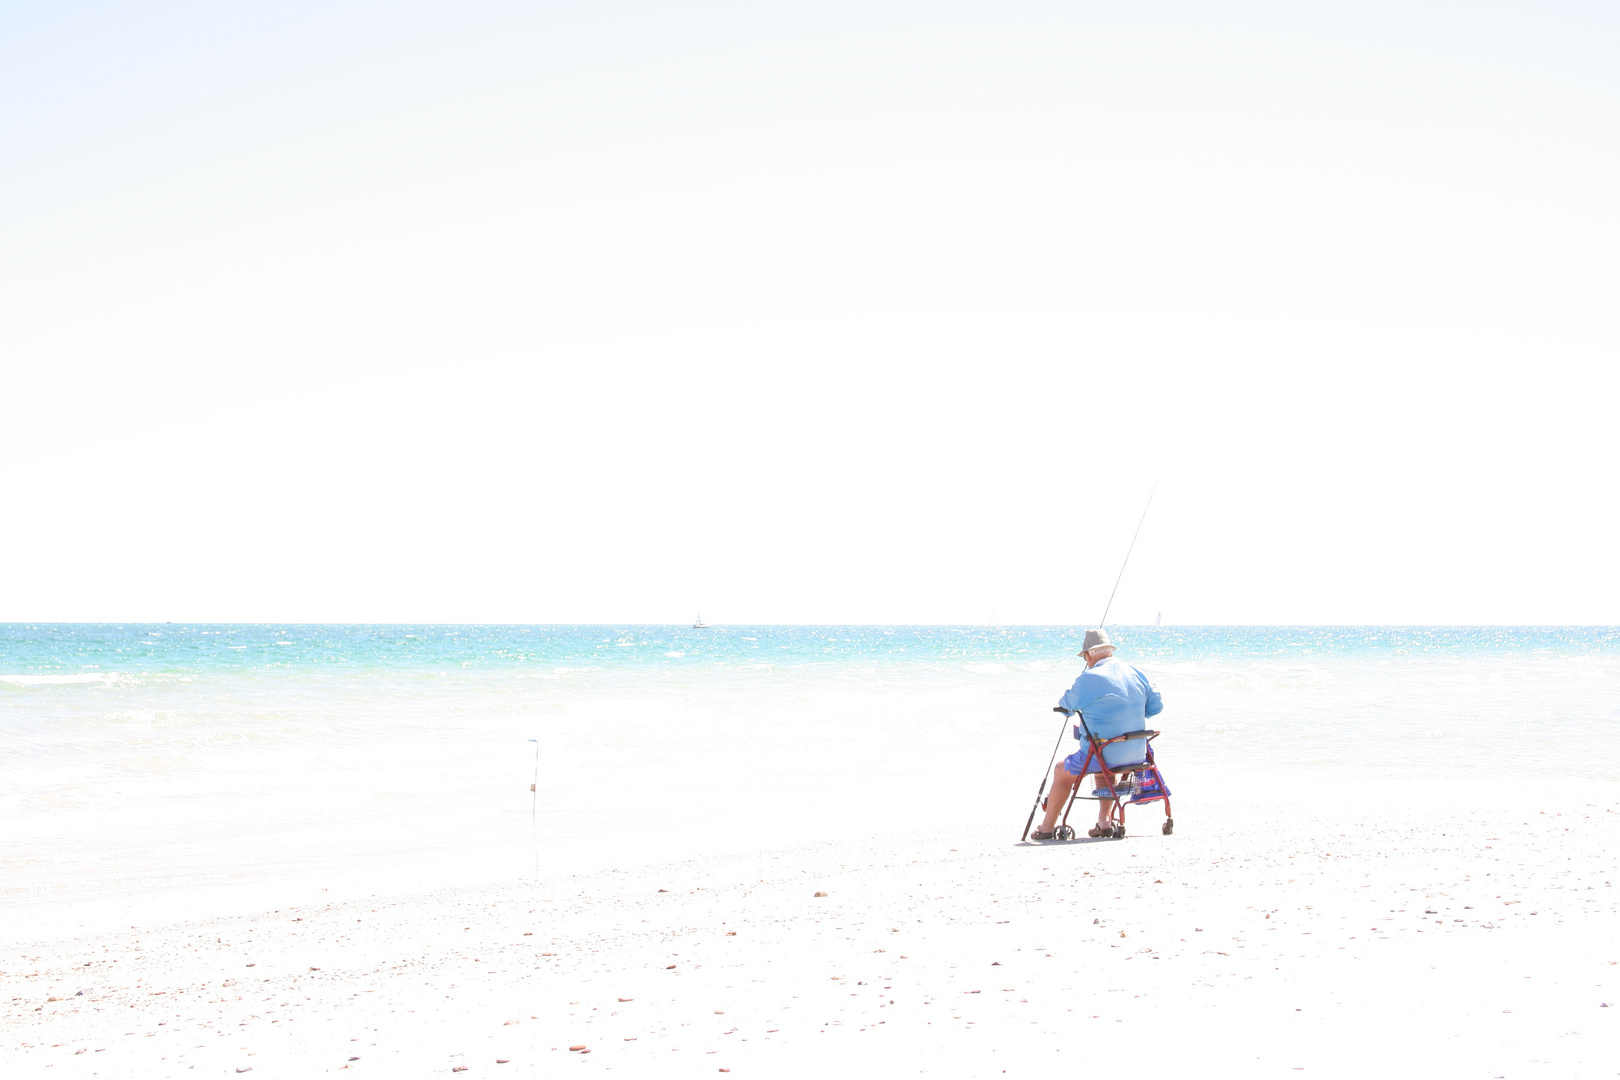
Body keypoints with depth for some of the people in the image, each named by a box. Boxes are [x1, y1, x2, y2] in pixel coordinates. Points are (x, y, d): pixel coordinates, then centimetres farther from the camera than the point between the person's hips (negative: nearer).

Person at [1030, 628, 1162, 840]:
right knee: (1103, 766, 38)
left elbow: (1065, 706, -1)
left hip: (1103, 754, -6)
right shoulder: (1136, 673, 3)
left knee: (1063, 771, 19)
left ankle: (1047, 828, 27)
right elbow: (1156, 705, 9)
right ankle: (1104, 822, 28)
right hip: (1136, 754, 6)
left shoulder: (1088, 679, -15)